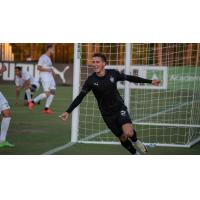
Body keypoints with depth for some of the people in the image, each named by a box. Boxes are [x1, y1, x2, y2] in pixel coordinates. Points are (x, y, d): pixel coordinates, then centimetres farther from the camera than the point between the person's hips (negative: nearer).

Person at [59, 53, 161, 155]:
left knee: (128, 132, -24)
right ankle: (135, 154, 30)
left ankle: (135, 141, 11)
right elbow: (80, 97, -12)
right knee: (122, 138, 4)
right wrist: (68, 111, -21)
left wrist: (150, 81, 7)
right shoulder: (91, 81, -13)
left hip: (119, 108, 0)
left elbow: (129, 78, 3)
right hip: (107, 114, 0)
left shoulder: (113, 73, -10)